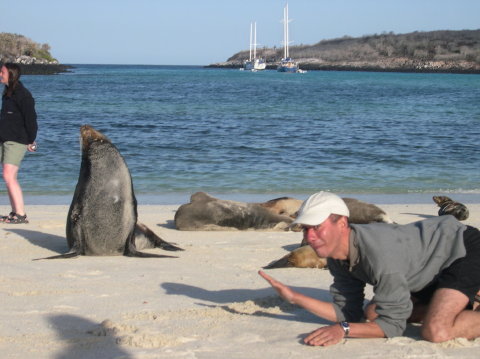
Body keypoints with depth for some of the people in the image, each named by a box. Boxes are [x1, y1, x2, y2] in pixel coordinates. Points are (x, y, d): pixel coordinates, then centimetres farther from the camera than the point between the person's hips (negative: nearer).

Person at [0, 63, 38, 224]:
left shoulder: (23, 95, -14)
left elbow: (31, 118, -14)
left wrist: (30, 141, -10)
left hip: (16, 141, -9)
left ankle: (21, 215, -12)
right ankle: (15, 213, 15)